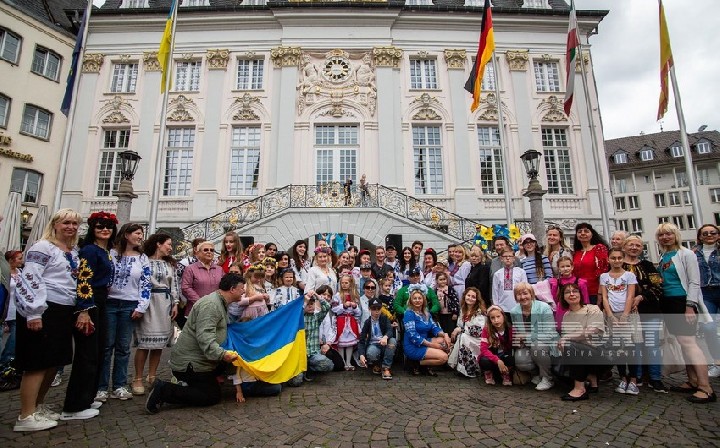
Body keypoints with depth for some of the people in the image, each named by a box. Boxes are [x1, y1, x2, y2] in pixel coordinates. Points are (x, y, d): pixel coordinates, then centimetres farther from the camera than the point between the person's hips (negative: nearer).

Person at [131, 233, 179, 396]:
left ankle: (152, 376, 17)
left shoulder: (170, 264, 15)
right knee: (145, 341, -6)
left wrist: (175, 303, 8)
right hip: (147, 302, -5)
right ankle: (138, 379, 7)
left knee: (160, 341, 5)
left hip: (165, 303, 5)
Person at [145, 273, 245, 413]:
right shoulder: (210, 304, -23)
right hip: (189, 362, -10)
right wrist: (221, 354, -41)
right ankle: (164, 390, -5)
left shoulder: (220, 303, 11)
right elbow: (204, 337, -33)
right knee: (212, 396, -5)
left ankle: (186, 385, 12)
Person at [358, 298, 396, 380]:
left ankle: (386, 368, -20)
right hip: (373, 345, -1)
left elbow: (390, 330, -15)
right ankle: (376, 365, 1)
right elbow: (361, 340, -4)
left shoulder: (384, 319, 4)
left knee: (392, 340, -32)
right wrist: (361, 355, -24)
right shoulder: (367, 322, 2)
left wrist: (385, 337, -41)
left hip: (384, 345, 1)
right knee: (371, 353, -36)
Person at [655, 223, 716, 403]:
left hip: (683, 301, -7)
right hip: (668, 303, 7)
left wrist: (690, 307, -17)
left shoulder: (686, 254, -5)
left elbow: (694, 282, -10)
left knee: (688, 341, -11)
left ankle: (706, 388, -7)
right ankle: (692, 381, 16)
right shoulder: (663, 258, 14)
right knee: (683, 343, 10)